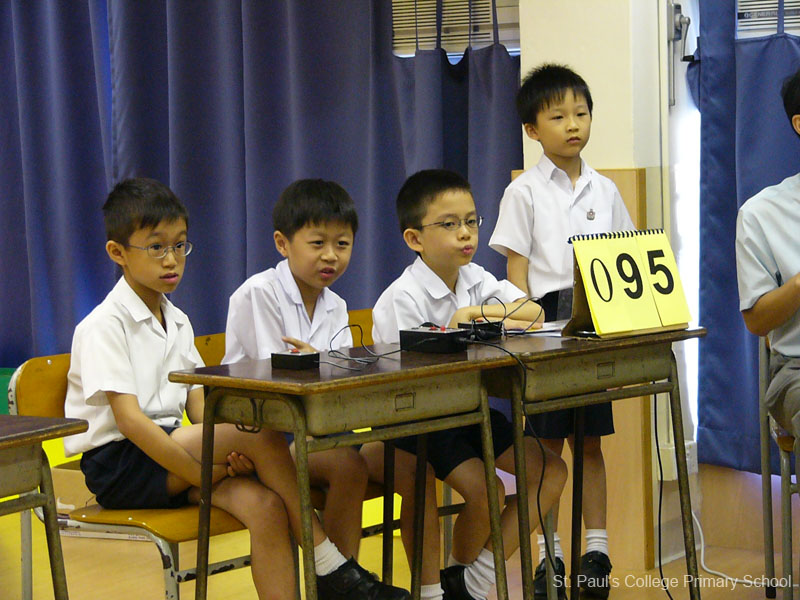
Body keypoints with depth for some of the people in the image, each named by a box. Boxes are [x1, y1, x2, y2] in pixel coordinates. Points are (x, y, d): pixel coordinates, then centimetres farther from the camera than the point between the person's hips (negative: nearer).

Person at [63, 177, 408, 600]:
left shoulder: (177, 323, 16)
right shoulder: (105, 325, -9)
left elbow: (198, 406, 8)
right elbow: (128, 419, -18)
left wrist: (227, 453, -15)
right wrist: (207, 475, -22)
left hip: (171, 452, 7)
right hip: (118, 463, -7)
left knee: (264, 504, -22)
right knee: (259, 430, -24)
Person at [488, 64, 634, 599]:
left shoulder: (604, 190, 9)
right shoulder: (525, 192, -1)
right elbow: (517, 269, -3)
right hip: (546, 324, -3)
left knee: (590, 440, 8)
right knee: (547, 442, 1)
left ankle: (597, 548, 14)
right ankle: (547, 552, 8)